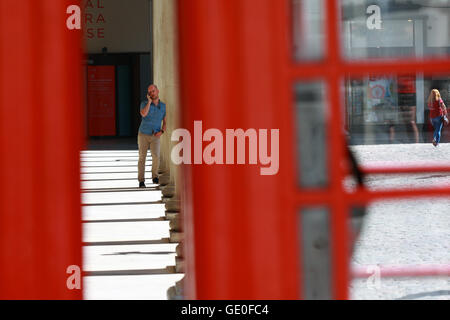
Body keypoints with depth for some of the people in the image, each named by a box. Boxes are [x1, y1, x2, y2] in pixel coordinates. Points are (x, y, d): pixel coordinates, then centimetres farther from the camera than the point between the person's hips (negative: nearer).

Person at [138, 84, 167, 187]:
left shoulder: (163, 106, 0)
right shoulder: (144, 103, -7)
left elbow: (165, 122, 6)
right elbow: (143, 114, -29)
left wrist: (161, 131, -13)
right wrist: (149, 101, -21)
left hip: (155, 137, 1)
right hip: (143, 135, -1)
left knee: (156, 156, -18)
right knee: (142, 158, 0)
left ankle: (155, 176, 4)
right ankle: (141, 181, 10)